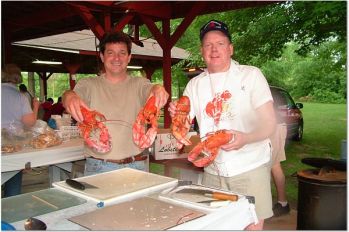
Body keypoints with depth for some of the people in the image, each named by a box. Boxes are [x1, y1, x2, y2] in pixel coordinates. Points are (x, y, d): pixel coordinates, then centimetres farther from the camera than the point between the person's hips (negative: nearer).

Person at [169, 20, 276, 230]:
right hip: (213, 171, 3)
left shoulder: (251, 75, -5)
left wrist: (245, 138, -29)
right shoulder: (195, 84, 5)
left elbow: (269, 124, -9)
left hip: (250, 167, -3)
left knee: (253, 226, 3)